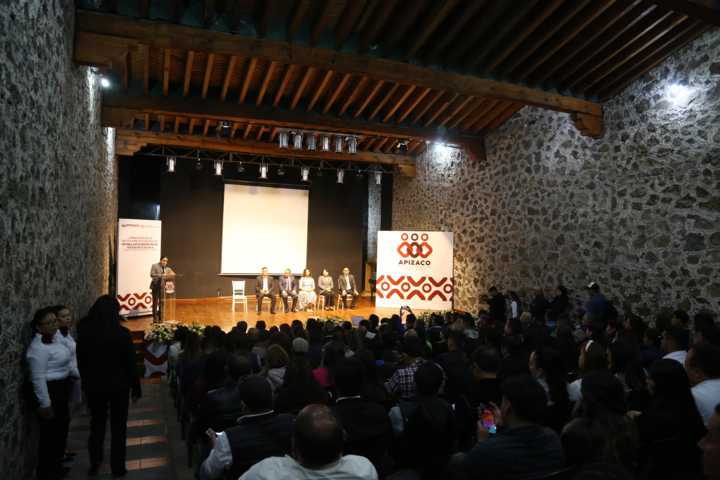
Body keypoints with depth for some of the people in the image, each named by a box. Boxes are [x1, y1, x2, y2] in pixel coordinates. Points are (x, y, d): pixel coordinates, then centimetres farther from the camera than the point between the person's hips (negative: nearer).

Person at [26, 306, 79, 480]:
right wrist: (45, 404, -21)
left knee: (61, 428, 20)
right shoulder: (38, 348, -22)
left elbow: (66, 363, 17)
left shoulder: (55, 339, 7)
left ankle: (55, 465, 36)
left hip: (61, 390, 10)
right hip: (49, 392, -10)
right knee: (50, 432, 3)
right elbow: (38, 379, -23)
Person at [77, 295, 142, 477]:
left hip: (94, 386, 3)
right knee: (118, 427, 10)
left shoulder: (84, 332, -6)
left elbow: (81, 361, 3)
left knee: (97, 424, 20)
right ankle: (117, 467, 17)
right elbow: (130, 363, -12)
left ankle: (94, 464, 28)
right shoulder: (122, 333, -17)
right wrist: (136, 387, -2)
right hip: (118, 386, -3)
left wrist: (87, 382, 13)